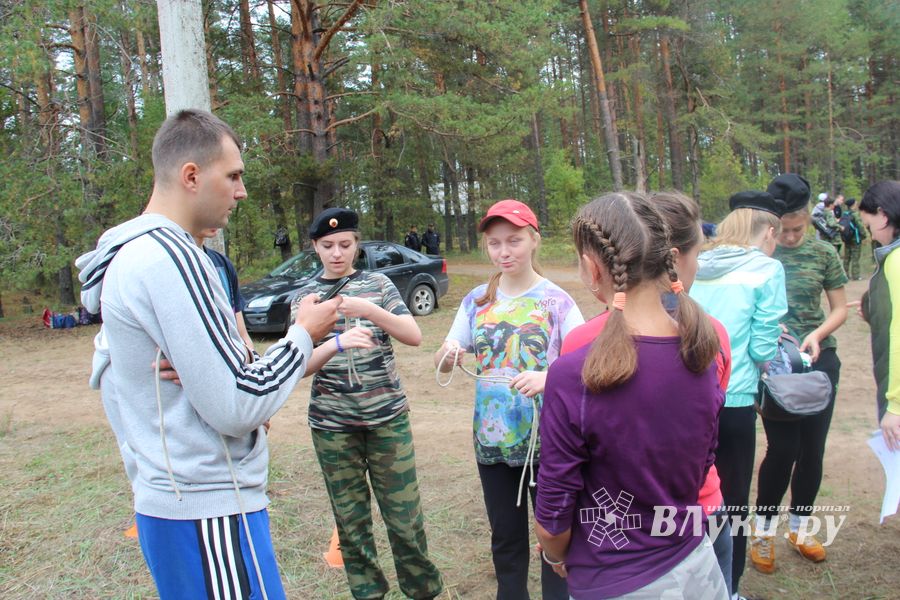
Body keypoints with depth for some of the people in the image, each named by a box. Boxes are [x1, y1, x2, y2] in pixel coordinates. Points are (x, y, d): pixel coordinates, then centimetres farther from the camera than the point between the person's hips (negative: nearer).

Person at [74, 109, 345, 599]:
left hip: (169, 500, 10)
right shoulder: (170, 256, -19)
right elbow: (233, 406, -21)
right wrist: (303, 334, -8)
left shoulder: (128, 255, 11)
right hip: (208, 513, -10)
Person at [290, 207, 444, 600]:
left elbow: (414, 336, -6)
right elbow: (302, 365, -3)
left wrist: (367, 310, -22)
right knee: (351, 521, 8)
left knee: (405, 516, 3)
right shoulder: (305, 297, 5)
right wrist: (335, 345, -24)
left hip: (389, 416, 0)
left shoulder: (378, 284, 4)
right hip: (331, 424, 1)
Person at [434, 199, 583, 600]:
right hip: (492, 438, 3)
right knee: (505, 537, 17)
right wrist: (448, 354, -21)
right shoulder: (476, 301, 2)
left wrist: (549, 376, -34)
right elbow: (441, 364, 3)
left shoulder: (556, 300, -8)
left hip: (547, 437, -3)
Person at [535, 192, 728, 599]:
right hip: (695, 566, 5)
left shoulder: (573, 377, -27)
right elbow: (702, 463, 4)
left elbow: (554, 509, -16)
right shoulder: (701, 352, -10)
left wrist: (554, 555, 5)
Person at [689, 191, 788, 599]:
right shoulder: (767, 270, -6)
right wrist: (773, 342, 11)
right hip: (732, 402, -5)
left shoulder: (695, 268, 7)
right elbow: (762, 350, -9)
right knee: (731, 503, 11)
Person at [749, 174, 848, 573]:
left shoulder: (823, 253, 0)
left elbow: (840, 308, 7)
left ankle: (799, 528, 30)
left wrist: (817, 334, -11)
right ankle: (763, 531, 19)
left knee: (812, 447, 10)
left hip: (818, 360, 3)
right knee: (783, 447, -3)